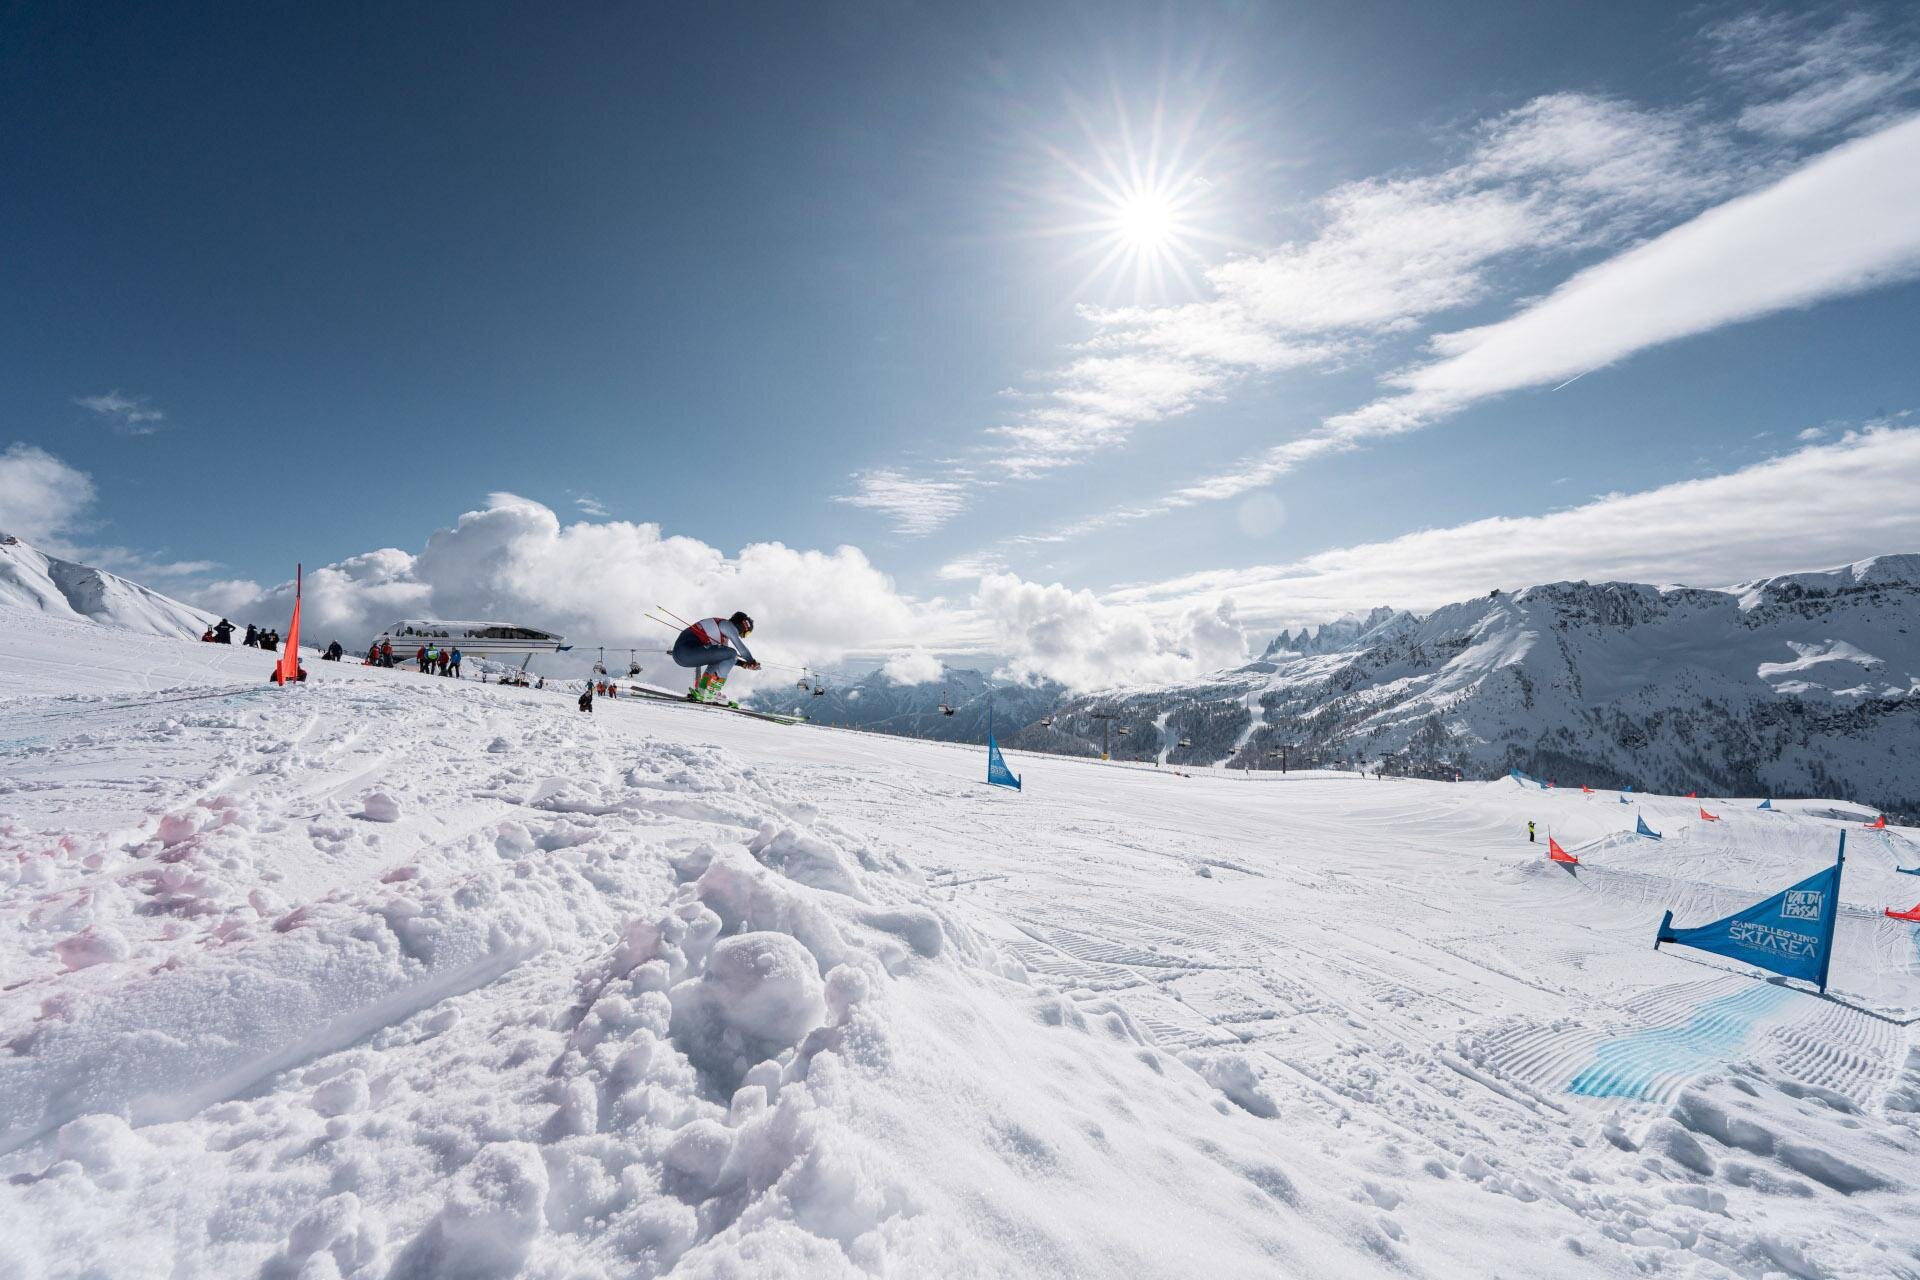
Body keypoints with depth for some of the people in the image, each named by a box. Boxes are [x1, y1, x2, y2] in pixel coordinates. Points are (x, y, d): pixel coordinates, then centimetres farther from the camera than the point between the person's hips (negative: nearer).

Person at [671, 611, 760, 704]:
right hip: (688, 650, -10)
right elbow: (741, 647, -5)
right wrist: (752, 662, 9)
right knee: (731, 653, -13)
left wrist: (742, 663, 18)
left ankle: (698, 691, 16)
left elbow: (725, 656, 31)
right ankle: (707, 692, -12)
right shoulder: (727, 624, 0)